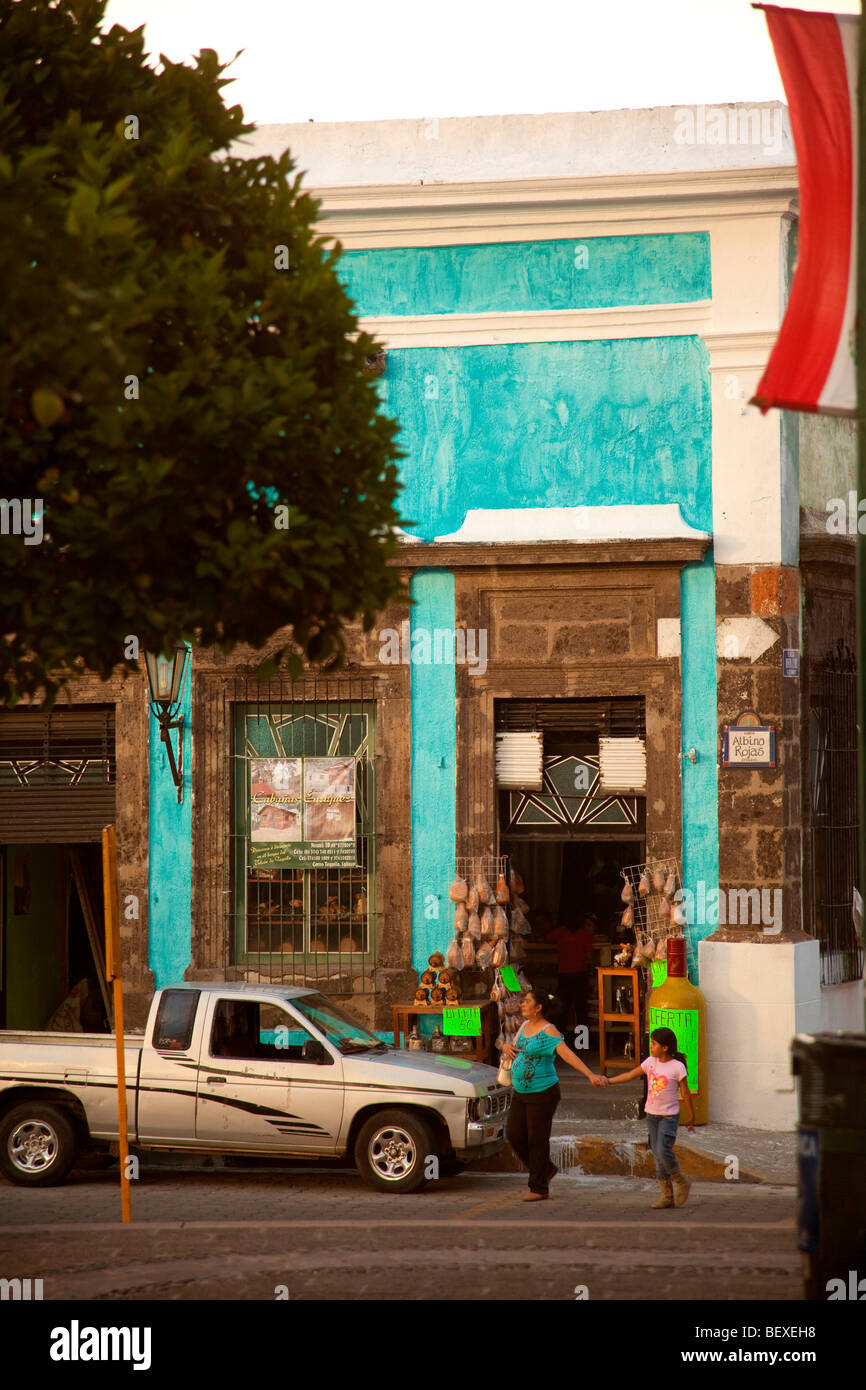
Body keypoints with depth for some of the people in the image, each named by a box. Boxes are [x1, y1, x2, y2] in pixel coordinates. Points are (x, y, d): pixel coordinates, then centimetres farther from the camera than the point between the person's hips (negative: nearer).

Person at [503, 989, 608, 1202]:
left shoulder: (548, 1031, -17)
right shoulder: (525, 1026, 9)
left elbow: (568, 1055, -27)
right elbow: (514, 1051, 24)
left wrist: (591, 1076, -38)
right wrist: (506, 1047, -1)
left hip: (542, 1093, -9)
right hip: (521, 1093, 9)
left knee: (537, 1140, -3)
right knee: (514, 1135, 8)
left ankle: (539, 1188, 7)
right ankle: (546, 1169, 28)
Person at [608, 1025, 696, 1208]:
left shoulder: (677, 1067, -11)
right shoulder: (650, 1062, 3)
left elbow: (685, 1093, -5)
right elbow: (630, 1075, 9)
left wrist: (691, 1117, 1)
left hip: (669, 1115, -6)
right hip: (652, 1114, 6)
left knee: (663, 1150, -19)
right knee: (658, 1156, 4)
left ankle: (682, 1182, 3)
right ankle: (667, 1196, 9)